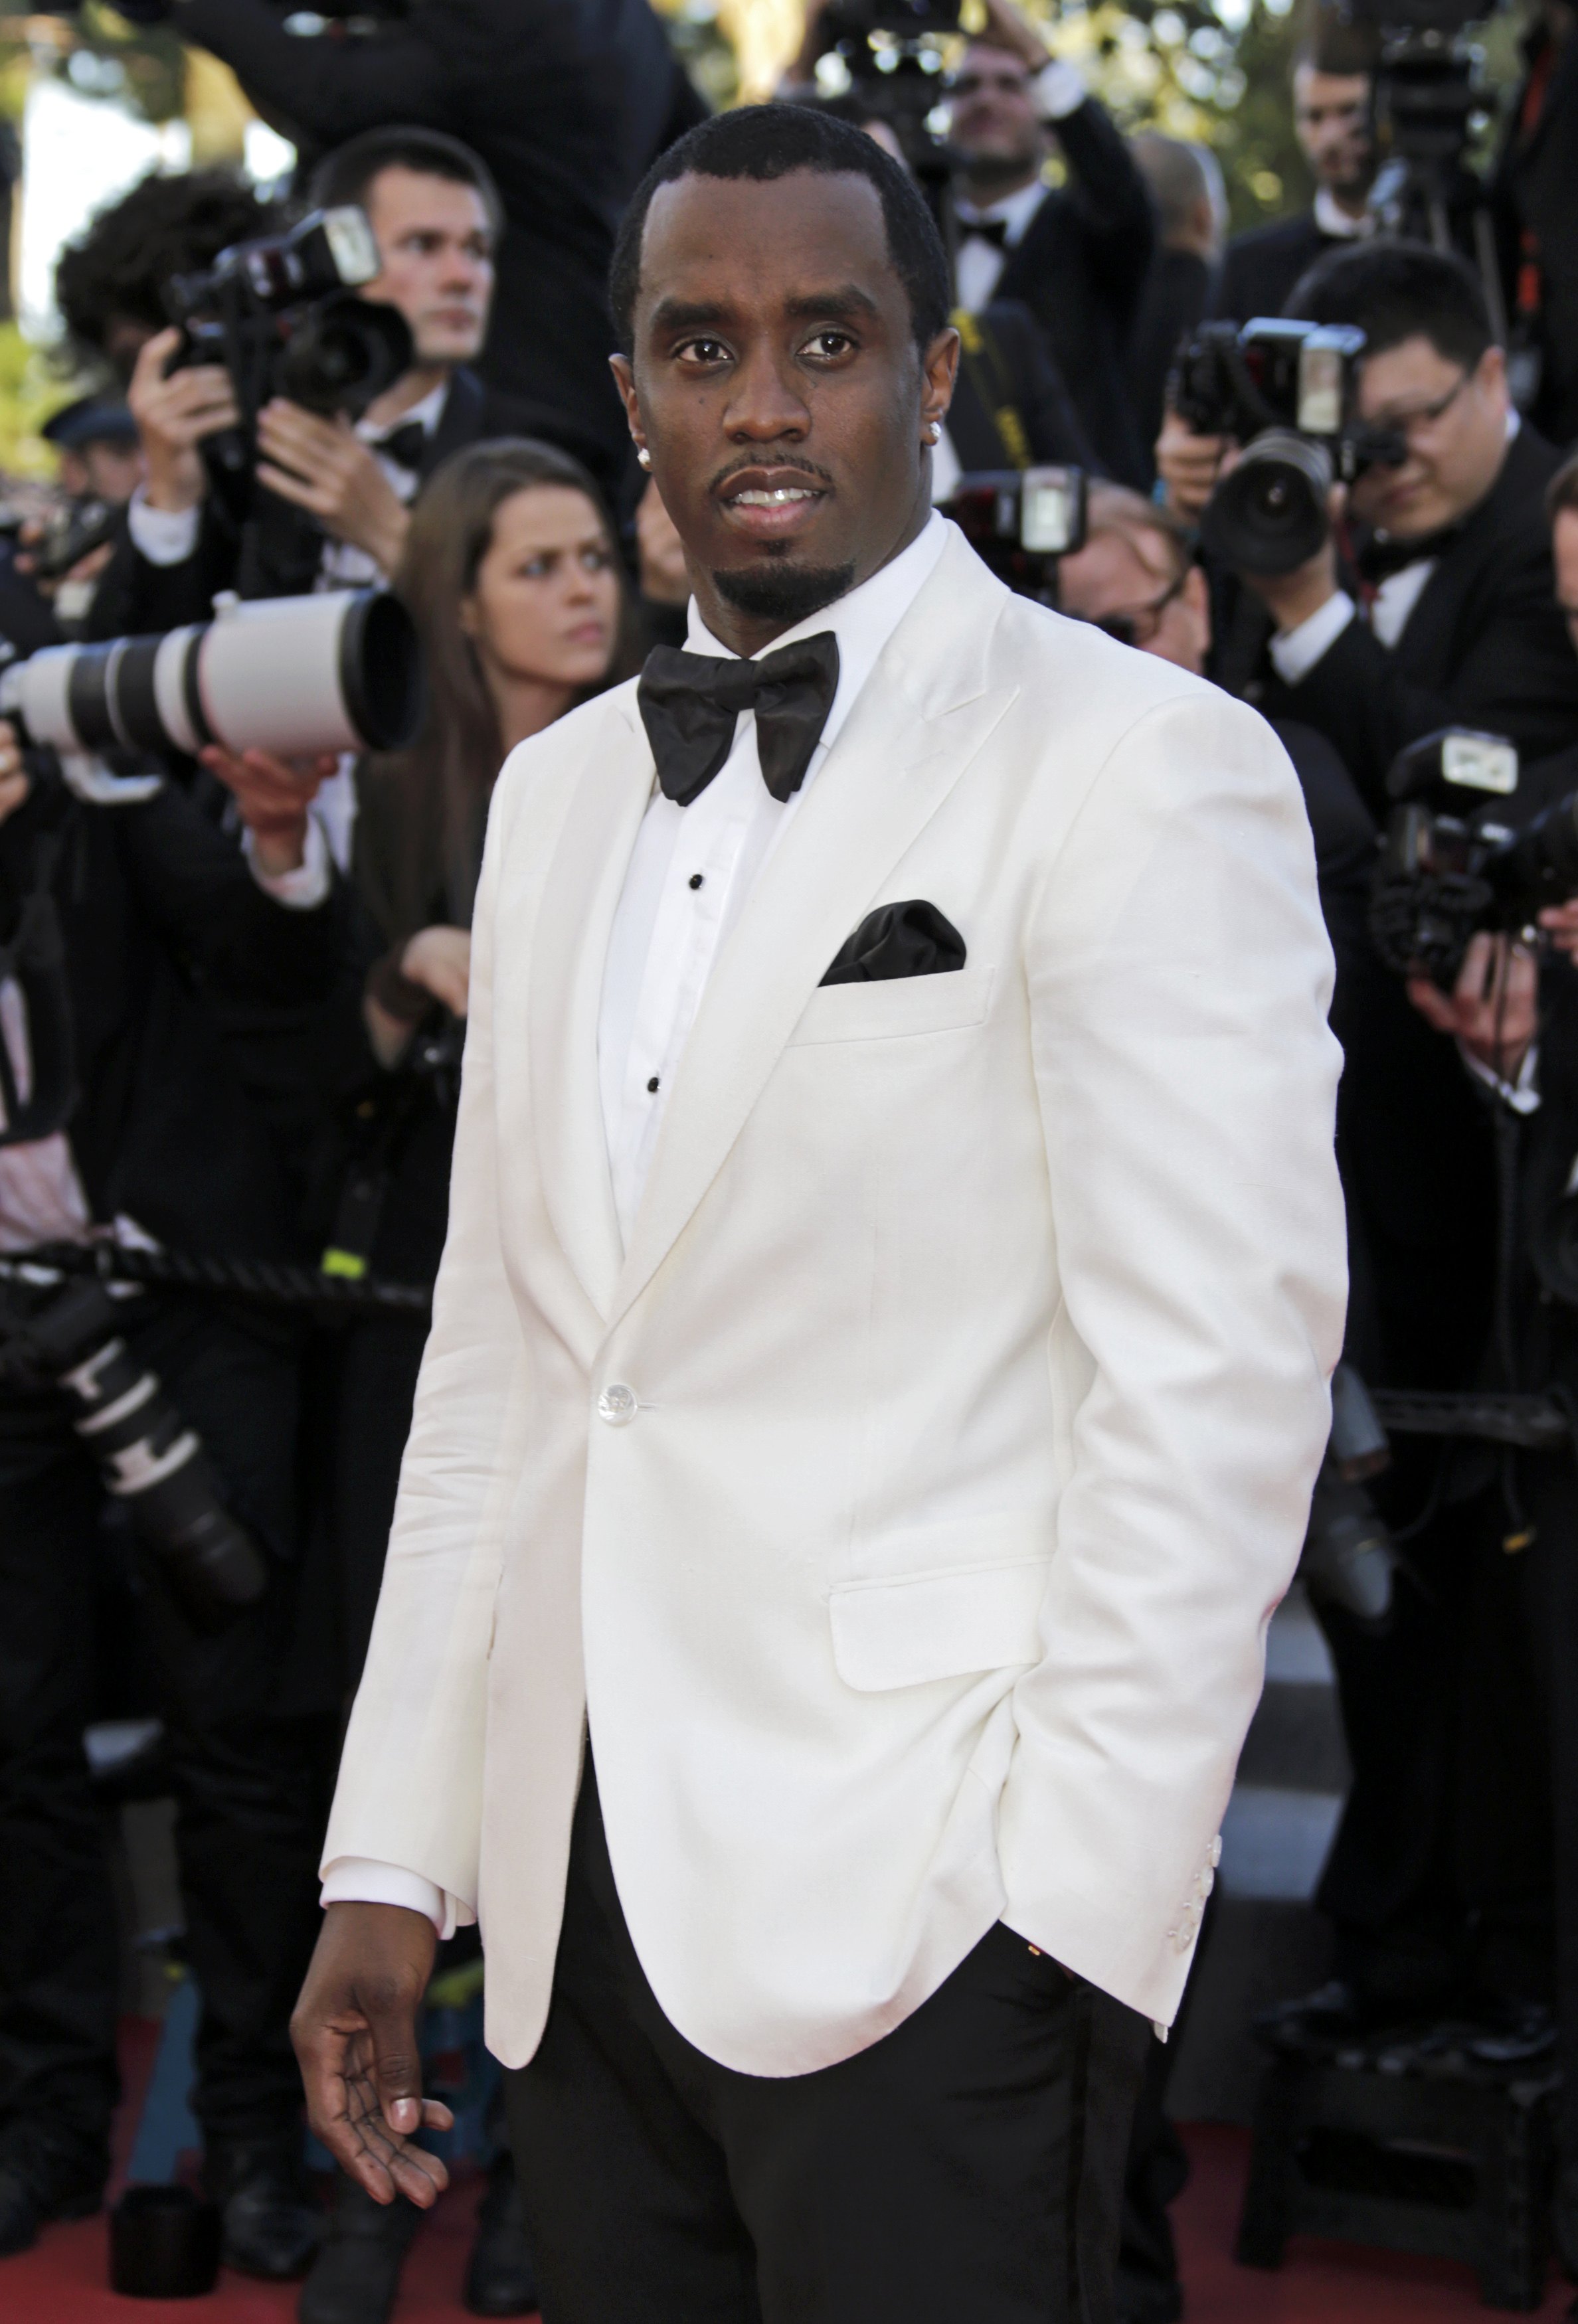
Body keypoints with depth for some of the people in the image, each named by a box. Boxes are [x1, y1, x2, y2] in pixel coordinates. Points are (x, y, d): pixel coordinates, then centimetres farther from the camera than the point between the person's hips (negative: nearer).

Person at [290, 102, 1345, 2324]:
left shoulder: (1141, 766, -7)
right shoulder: (558, 792, 14)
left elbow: (1214, 1382, -12)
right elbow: (495, 1352, 15)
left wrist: (1072, 1915, -16)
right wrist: (394, 1858, 10)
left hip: (922, 1913, -6)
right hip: (583, 1900, 6)